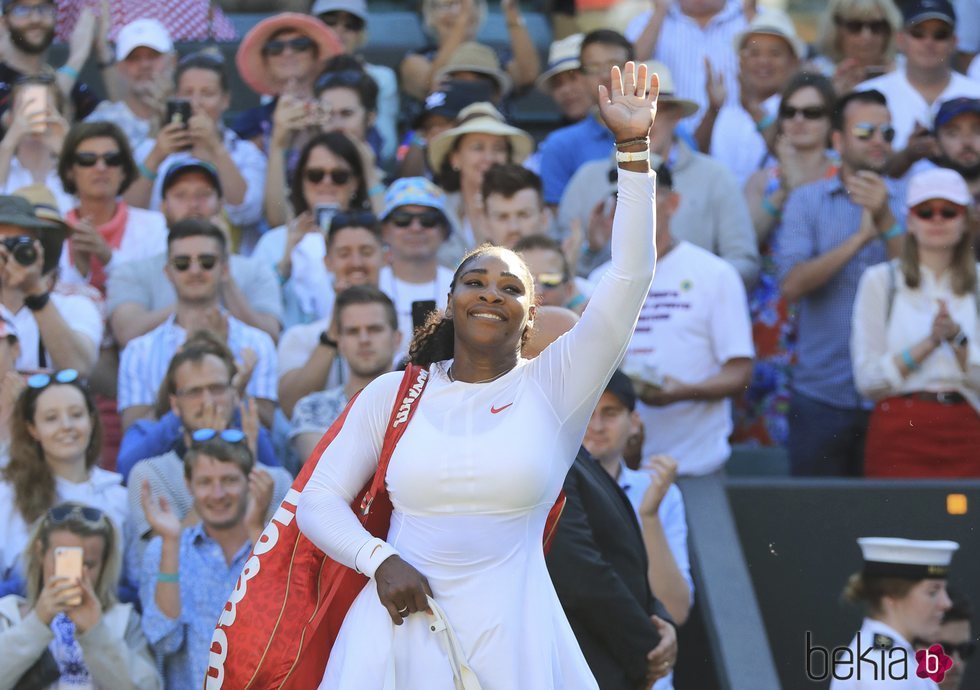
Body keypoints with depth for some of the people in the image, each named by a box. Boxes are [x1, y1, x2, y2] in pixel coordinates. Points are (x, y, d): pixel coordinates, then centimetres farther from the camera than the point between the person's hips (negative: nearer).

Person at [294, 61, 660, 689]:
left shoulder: (554, 385, 2)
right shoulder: (393, 393, 7)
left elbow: (631, 275, -7)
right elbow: (319, 500, 7)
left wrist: (635, 149, -12)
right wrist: (380, 559, -12)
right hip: (397, 630, 1)